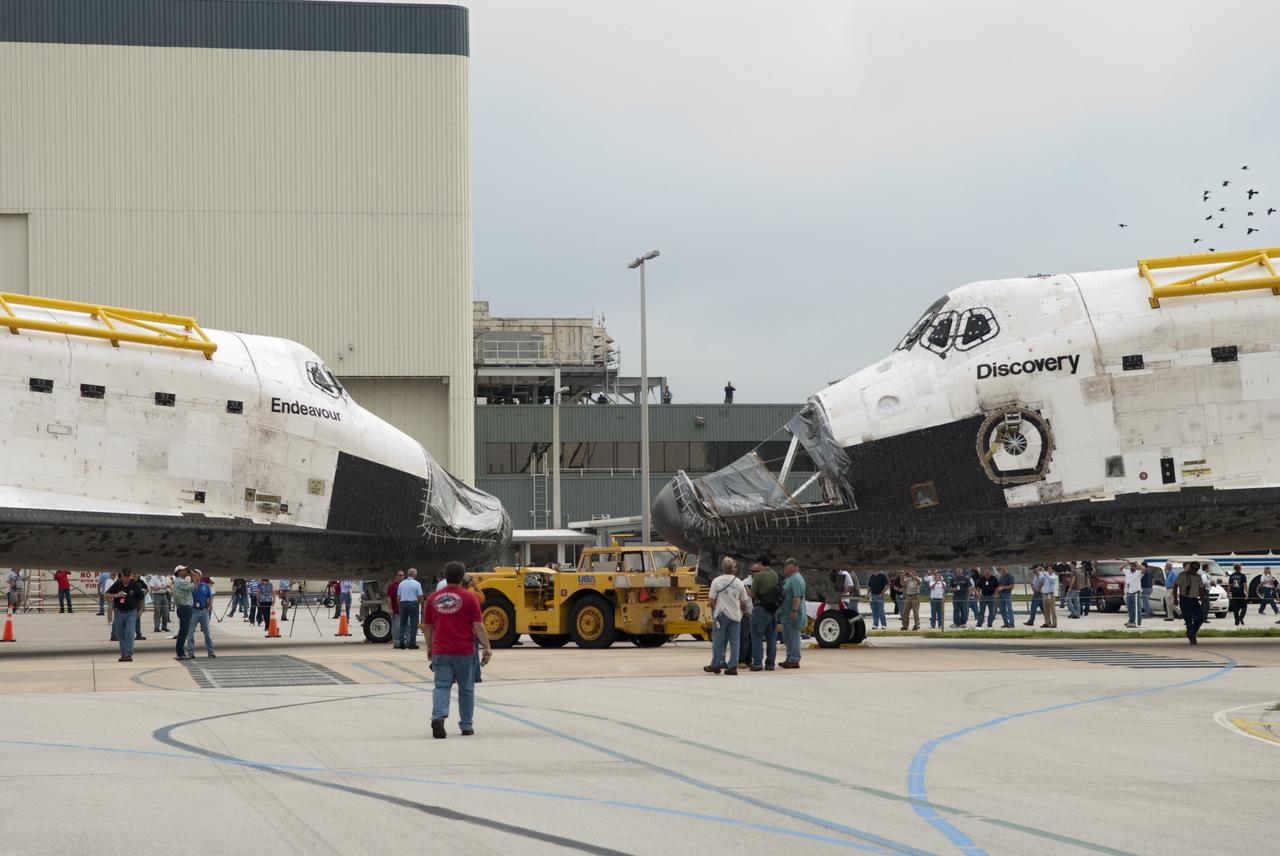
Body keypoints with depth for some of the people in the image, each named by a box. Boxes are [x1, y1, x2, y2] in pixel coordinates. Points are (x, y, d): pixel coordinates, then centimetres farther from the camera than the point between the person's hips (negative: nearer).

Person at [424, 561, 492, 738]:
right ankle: (466, 726, 17)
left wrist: (429, 648, 23)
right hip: (464, 651, -2)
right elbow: (478, 626, -8)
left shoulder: (433, 598, 4)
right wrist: (486, 647, -3)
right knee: (466, 689, 11)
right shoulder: (469, 599, -6)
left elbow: (427, 626, 11)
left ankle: (438, 717, -23)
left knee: (442, 686, 2)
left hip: (440, 651, 2)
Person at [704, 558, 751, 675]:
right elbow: (743, 602, 9)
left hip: (721, 614, -2)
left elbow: (712, 601, -2)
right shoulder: (739, 583, 3)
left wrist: (713, 614, 13)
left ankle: (716, 665, 11)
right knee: (734, 642, 5)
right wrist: (743, 610, 29)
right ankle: (732, 666, 1)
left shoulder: (716, 581, -4)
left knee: (718, 641, 6)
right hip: (735, 616, 2)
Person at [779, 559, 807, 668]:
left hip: (793, 615, -11)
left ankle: (794, 661, -5)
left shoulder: (796, 579, -15)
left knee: (793, 638, -7)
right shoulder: (790, 578, 19)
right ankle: (790, 659, 22)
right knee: (788, 638, 15)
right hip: (787, 615, 11)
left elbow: (797, 596, -25)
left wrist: (794, 610, -29)